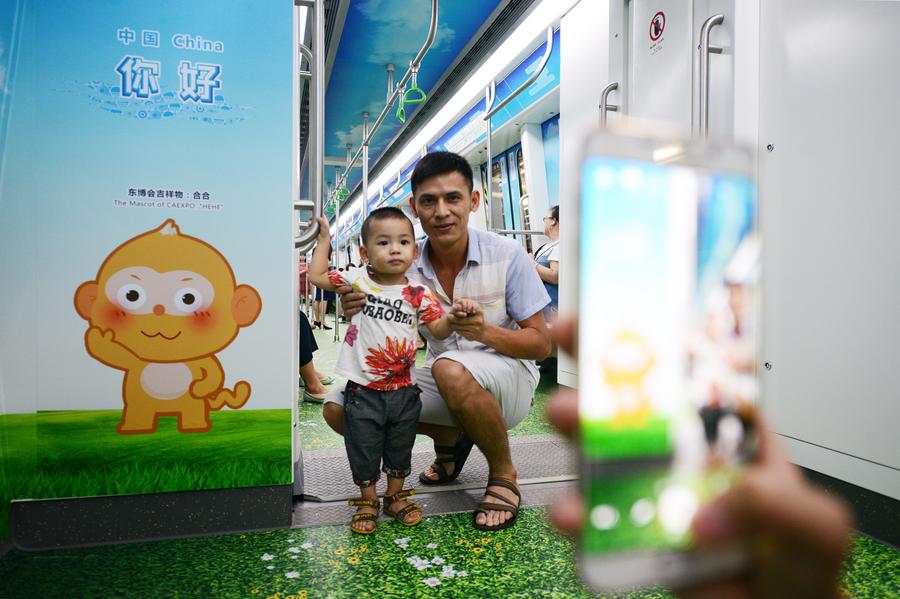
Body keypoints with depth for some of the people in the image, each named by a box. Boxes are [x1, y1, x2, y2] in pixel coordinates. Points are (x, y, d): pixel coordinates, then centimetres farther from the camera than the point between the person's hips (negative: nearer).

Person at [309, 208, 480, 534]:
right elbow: (317, 276, 4)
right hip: (363, 391, -1)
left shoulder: (418, 294, -3)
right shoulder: (357, 279, -4)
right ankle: (368, 501, 32)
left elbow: (439, 330, -4)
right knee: (363, 449, 11)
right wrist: (324, 240, 7)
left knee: (400, 448, 18)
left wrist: (456, 314, -23)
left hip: (403, 391, 2)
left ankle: (395, 496, 40)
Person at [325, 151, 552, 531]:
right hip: (444, 384, 5)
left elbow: (540, 344, -11)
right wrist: (358, 315, -22)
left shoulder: (506, 255, -14)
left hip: (508, 376, -4)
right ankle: (450, 437, 13)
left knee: (451, 369, -38)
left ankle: (503, 475, -8)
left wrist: (485, 331, -31)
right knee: (339, 408, -11)